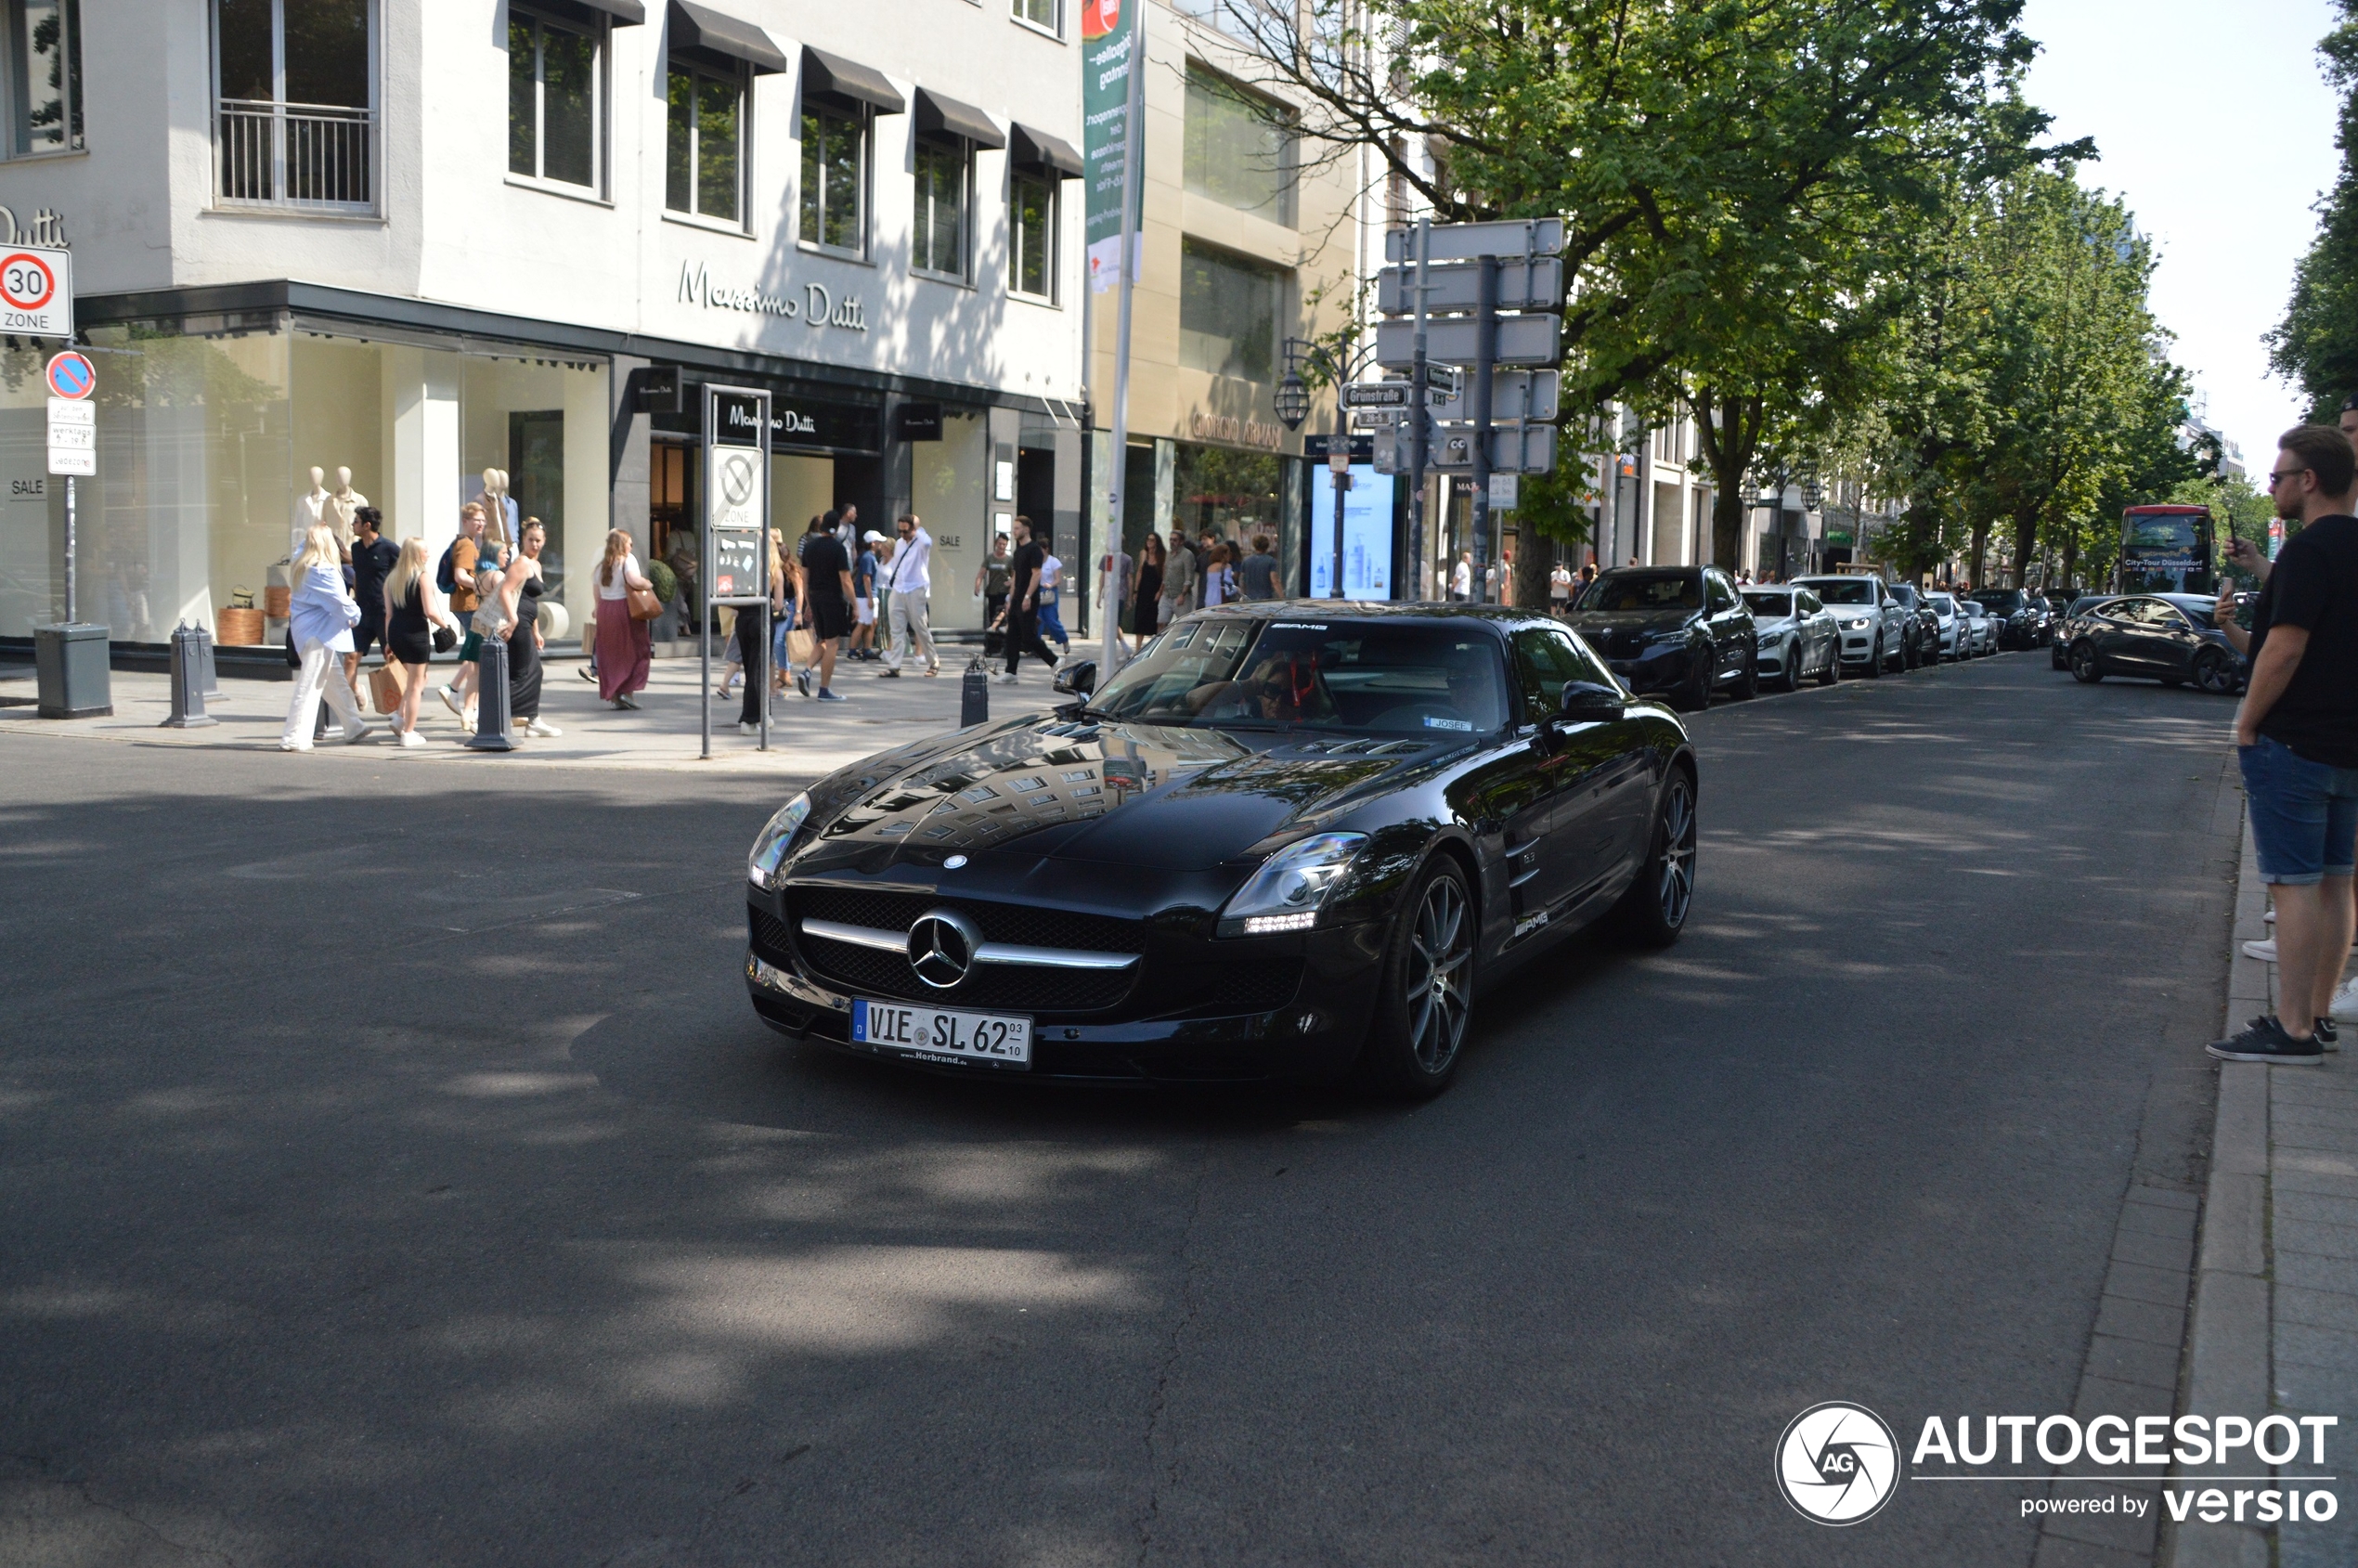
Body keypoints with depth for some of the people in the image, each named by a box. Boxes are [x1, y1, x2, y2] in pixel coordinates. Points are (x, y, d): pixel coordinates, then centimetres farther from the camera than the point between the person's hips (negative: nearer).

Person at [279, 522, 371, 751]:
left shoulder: (300, 565, 8)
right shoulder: (324, 571, -19)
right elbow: (341, 601, -19)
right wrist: (355, 615, 1)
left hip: (304, 628, 10)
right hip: (319, 632, -10)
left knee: (335, 679, 19)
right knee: (309, 686, -7)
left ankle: (354, 727, 29)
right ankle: (294, 738, -6)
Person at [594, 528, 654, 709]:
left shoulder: (602, 565, 13)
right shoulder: (628, 560, -6)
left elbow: (597, 594, 14)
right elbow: (634, 580, -24)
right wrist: (648, 585, -7)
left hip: (605, 611, 6)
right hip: (624, 609, -6)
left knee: (609, 655, 9)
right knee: (634, 652, 4)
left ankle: (612, 696, 8)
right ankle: (626, 691, -5)